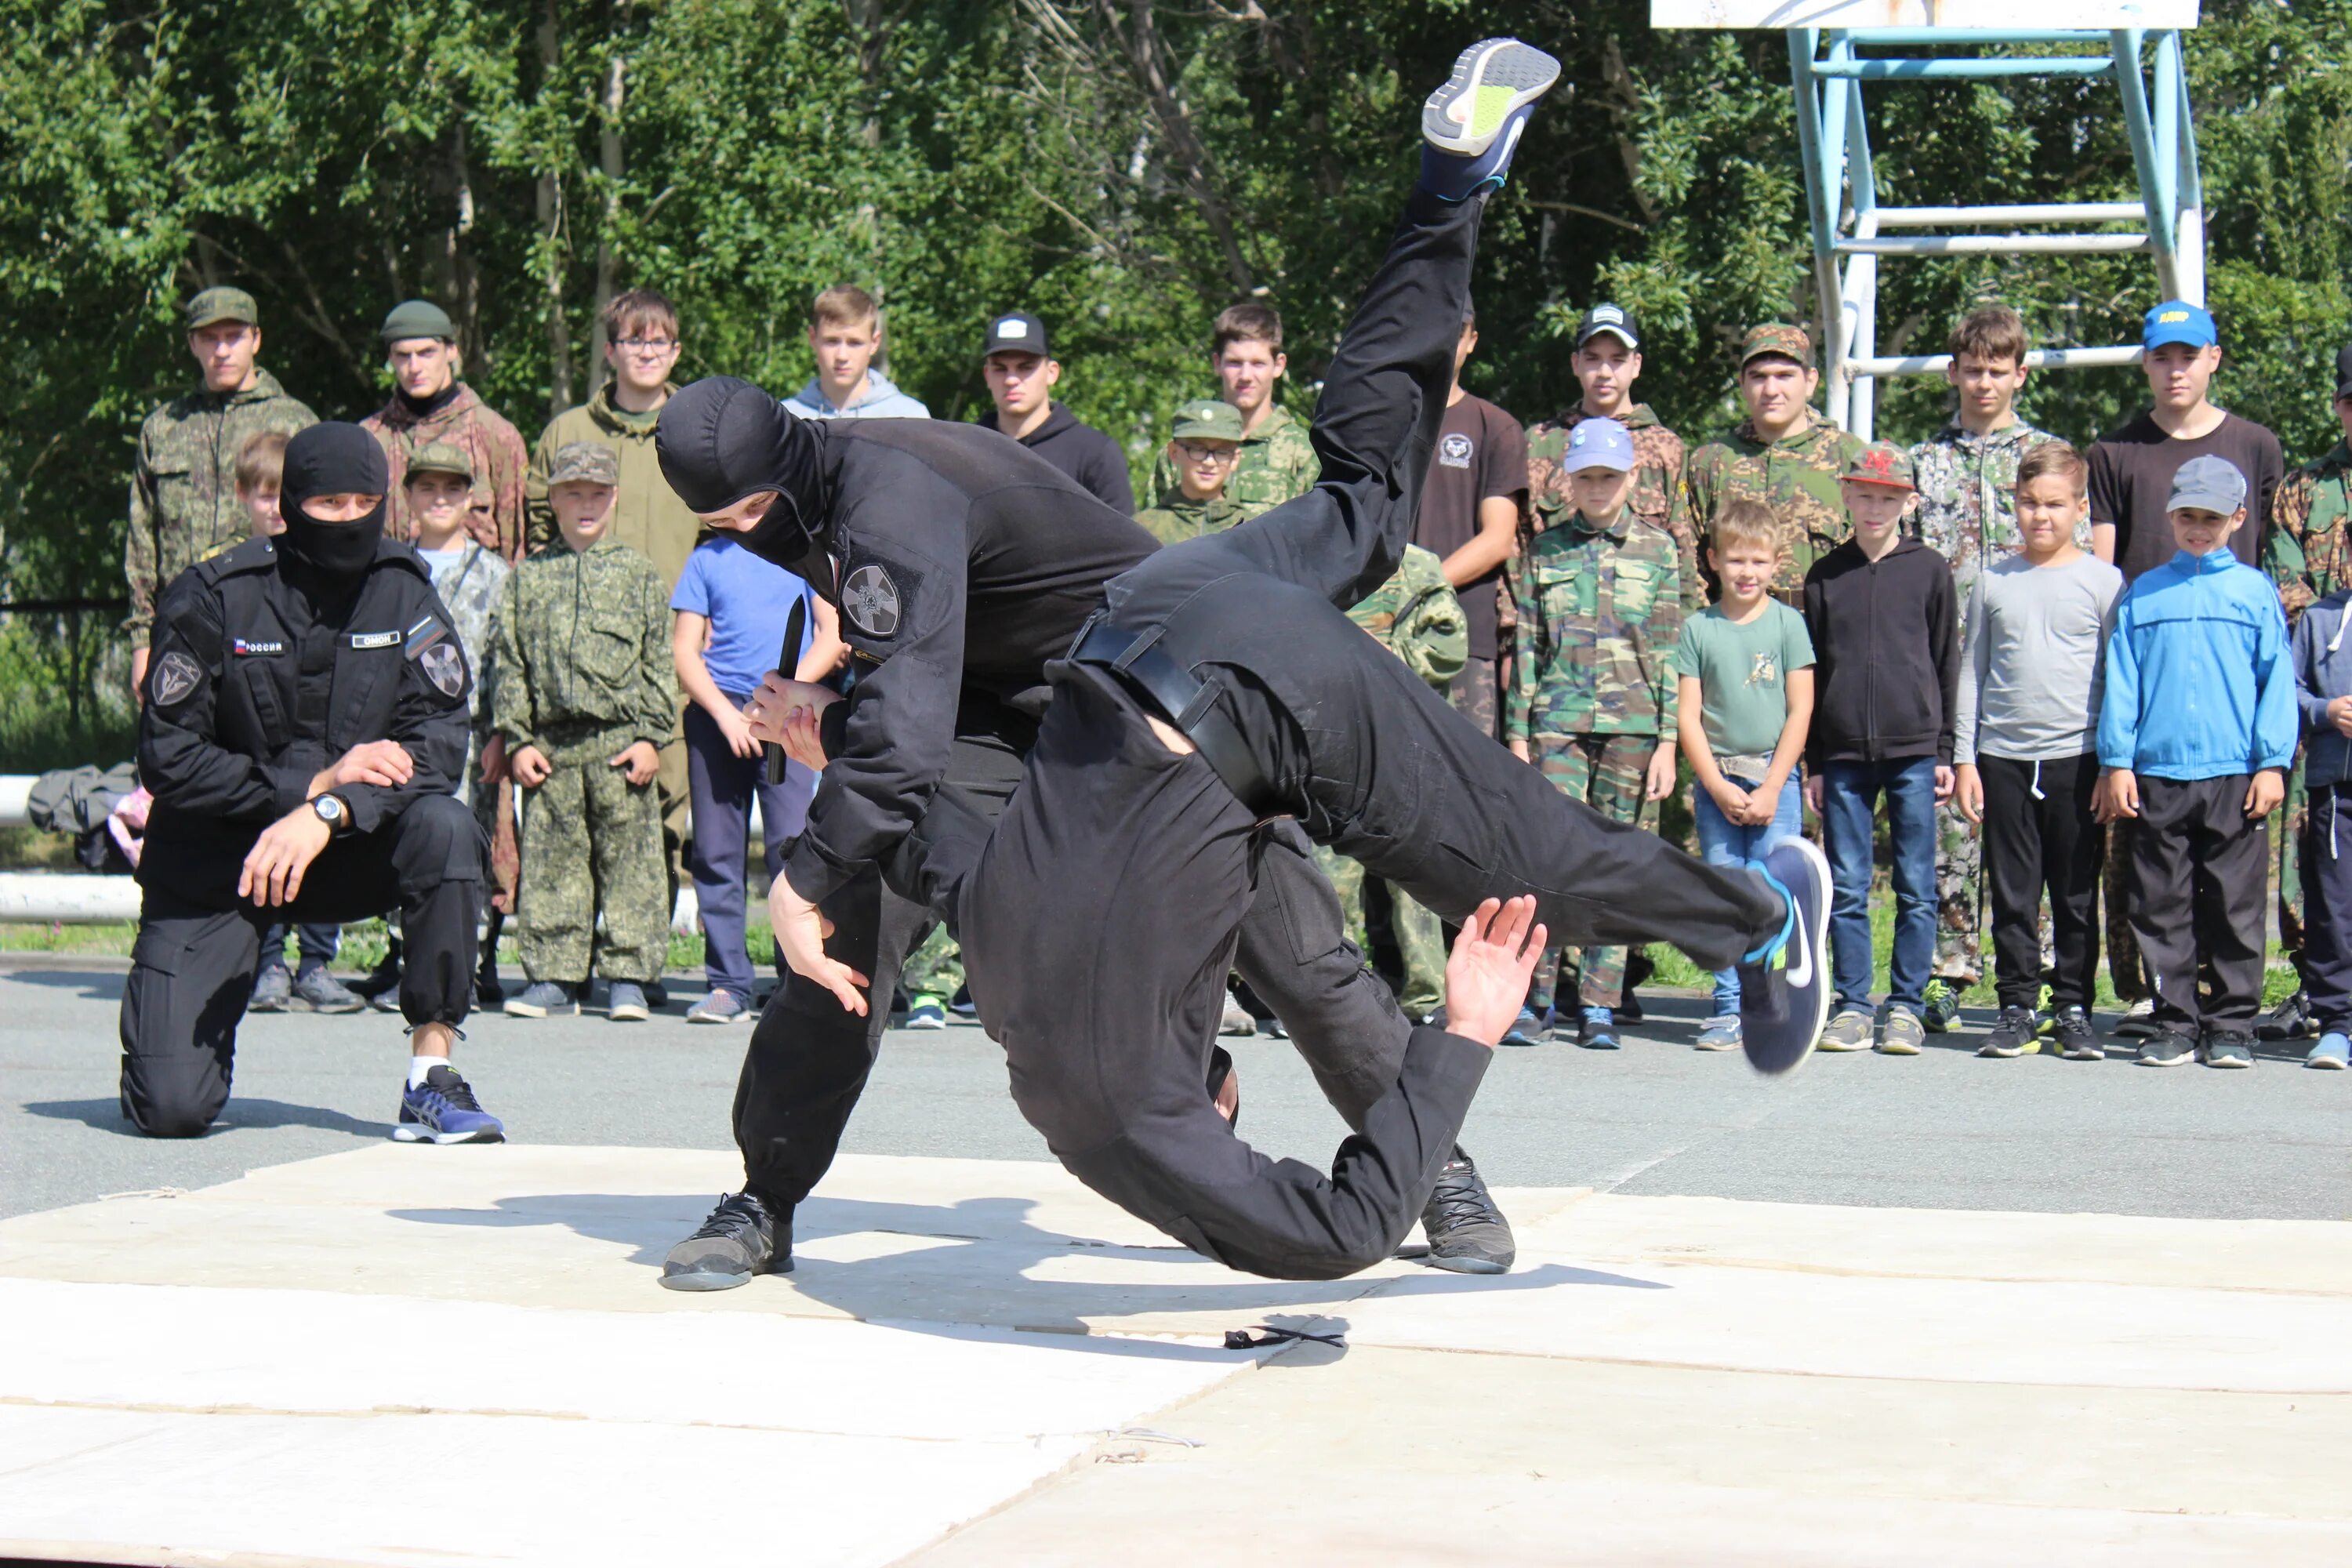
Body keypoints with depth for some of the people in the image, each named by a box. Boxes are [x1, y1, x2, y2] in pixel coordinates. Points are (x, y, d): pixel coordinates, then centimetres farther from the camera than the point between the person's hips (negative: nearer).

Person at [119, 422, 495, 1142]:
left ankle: (432, 1078, -21)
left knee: (444, 825, -31)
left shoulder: (403, 590, -5)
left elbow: (440, 740, -12)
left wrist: (328, 813, -28)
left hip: (348, 850, 3)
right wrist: (317, 780, -23)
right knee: (173, 1108, -14)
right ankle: (164, 1001, 24)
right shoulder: (215, 597, -13)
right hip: (212, 862, -3)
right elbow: (169, 762, -14)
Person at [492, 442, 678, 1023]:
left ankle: (627, 976, 5)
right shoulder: (529, 576, 10)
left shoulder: (637, 573, 8)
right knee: (550, 861, 3)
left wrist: (651, 736, -2)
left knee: (627, 860, -1)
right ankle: (555, 975, 10)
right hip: (551, 746, 1)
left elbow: (659, 663, 6)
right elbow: (511, 665, 10)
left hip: (620, 744, -1)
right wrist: (516, 740, 2)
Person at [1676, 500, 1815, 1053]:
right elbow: (1687, 716, 4)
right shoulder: (1698, 628, 5)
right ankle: (1728, 1009, 6)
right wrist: (1719, 788, -6)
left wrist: (1771, 788, -7)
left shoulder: (1787, 623, 2)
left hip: (1775, 779, -2)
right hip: (1717, 782, 2)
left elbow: (1800, 710, 0)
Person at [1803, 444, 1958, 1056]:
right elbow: (1812, 673, 11)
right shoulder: (1825, 577, 9)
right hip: (1843, 754, 2)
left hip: (1913, 751, -2)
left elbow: (1946, 663, 6)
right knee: (1847, 887, 3)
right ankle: (1852, 1006, 9)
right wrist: (1814, 763, 7)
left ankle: (1906, 1006, 7)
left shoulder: (1929, 570, 5)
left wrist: (1945, 751, 2)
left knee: (1915, 887, 0)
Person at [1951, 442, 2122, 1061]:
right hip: (2003, 757, 2)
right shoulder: (1992, 583, 8)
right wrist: (1964, 759, 5)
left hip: (2078, 755, -2)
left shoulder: (2102, 581, 3)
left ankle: (2074, 1009, 12)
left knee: (2077, 894, 3)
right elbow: (1971, 672, 11)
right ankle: (2017, 1008, 12)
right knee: (2012, 894, 4)